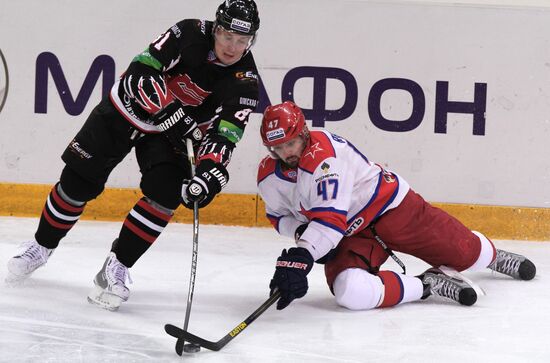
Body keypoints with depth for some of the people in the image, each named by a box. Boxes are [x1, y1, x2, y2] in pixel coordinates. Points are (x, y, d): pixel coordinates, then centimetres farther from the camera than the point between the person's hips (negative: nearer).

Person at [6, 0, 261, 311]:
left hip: (167, 134, 2)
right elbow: (143, 71, -27)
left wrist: (211, 171, -43)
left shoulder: (245, 82, -19)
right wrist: (173, 113, -35)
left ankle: (116, 268, -9)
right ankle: (41, 246, 25)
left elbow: (224, 134, -26)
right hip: (128, 109, -2)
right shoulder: (190, 34, -24)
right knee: (78, 181, 0)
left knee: (167, 193, -21)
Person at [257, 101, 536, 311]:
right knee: (350, 291, -28)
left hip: (388, 205, -5)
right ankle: (429, 285, -12)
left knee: (467, 253, 8)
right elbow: (280, 215, 10)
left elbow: (330, 218, -38)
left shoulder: (322, 153, -31)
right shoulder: (268, 176, -8)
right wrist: (302, 232, -12)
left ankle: (492, 257, 48)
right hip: (349, 235, 5)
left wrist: (301, 258, -48)